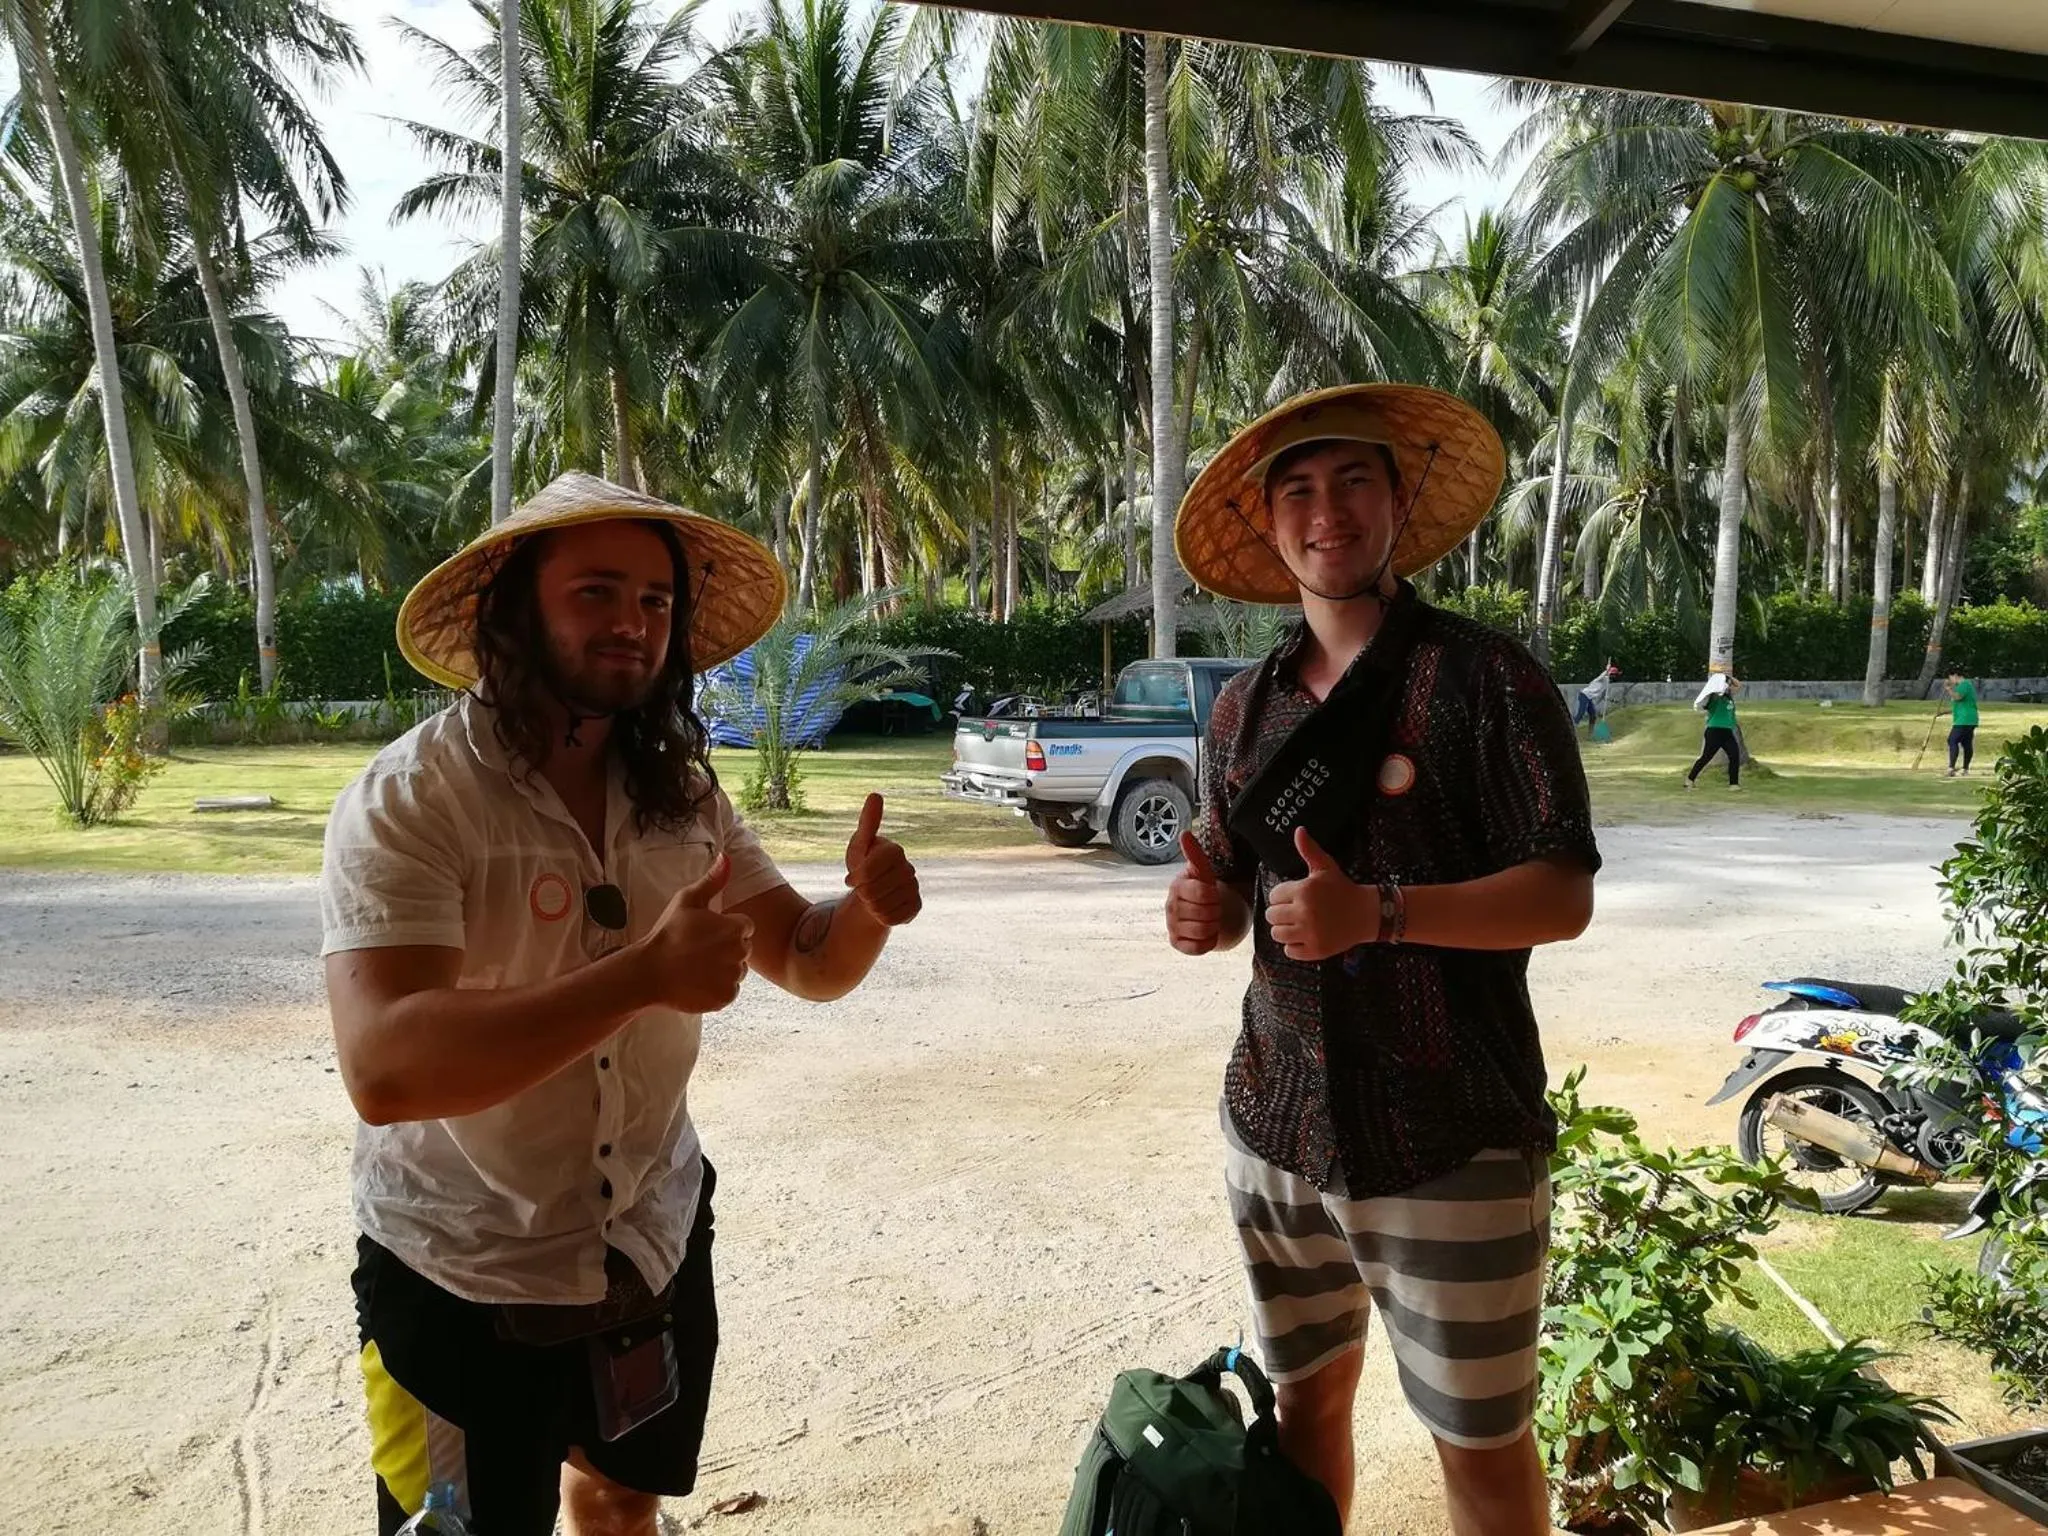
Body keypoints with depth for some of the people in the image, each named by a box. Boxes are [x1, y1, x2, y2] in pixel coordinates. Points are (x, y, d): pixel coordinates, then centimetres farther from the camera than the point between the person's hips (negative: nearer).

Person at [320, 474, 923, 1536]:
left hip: (653, 1245, 5)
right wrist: (644, 972, -42)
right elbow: (384, 1068, -33)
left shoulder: (680, 796, -5)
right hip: (462, 1280, -5)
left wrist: (867, 908, -22)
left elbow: (807, 961, 1)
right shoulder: (405, 802, -21)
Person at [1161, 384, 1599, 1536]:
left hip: (1452, 1144, -5)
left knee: (1481, 1439, 10)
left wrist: (1378, 912, -26)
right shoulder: (1247, 707, 8)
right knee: (1307, 1399, 19)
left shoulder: (1488, 680, -8)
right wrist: (1209, 914, -7)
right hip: (1276, 1127, 5)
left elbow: (1565, 895, -13)